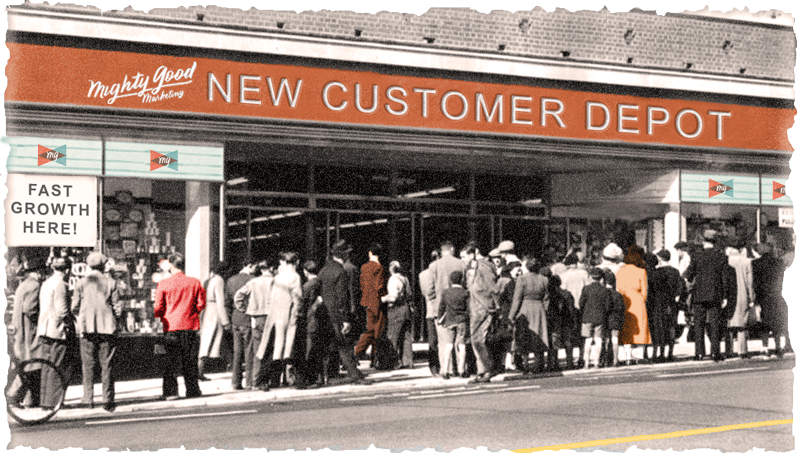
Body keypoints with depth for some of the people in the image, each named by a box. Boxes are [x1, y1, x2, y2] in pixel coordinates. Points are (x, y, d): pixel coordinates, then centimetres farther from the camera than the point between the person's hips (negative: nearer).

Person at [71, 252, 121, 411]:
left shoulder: (81, 283, 3)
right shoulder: (111, 282, 3)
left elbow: (75, 307, 3)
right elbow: (117, 307, 2)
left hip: (87, 327, 0)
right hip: (107, 327, 0)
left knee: (88, 364, 5)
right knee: (107, 364, 3)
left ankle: (88, 399, 1)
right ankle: (108, 400, 2)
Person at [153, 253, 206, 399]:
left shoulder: (163, 284, -6)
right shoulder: (195, 282, 0)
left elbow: (158, 307, -3)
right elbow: (201, 304, 3)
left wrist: (159, 316, 17)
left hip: (171, 326, -2)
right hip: (190, 325, 2)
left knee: (170, 360, 6)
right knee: (189, 360, 9)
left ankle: (170, 391, 4)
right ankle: (192, 390, 11)